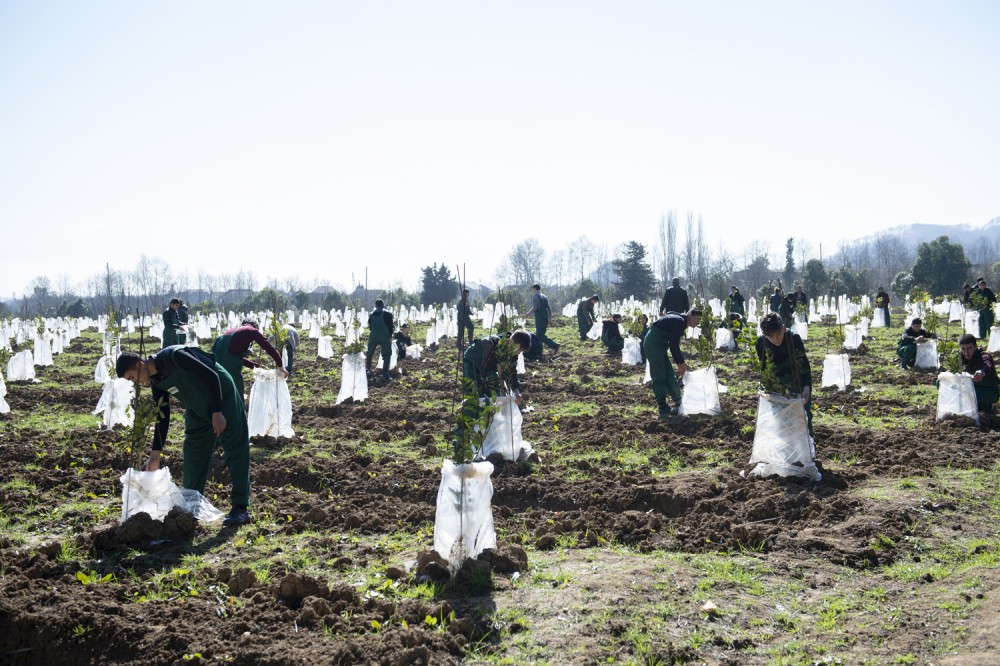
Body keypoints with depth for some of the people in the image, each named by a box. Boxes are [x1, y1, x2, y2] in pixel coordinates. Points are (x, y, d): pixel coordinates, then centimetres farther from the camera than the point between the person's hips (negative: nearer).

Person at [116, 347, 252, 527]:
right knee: (193, 455, 9)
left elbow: (212, 376, -25)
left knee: (235, 452, -7)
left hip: (223, 399, -8)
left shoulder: (174, 356, -26)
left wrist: (217, 412, -27)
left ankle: (241, 508, -6)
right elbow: (162, 415, 5)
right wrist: (155, 455, 3)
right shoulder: (156, 381, -1)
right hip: (197, 410, 8)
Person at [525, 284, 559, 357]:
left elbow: (535, 307, -17)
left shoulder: (535, 296, -7)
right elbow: (549, 308, 16)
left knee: (540, 335, -11)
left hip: (539, 318, -8)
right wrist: (550, 318, 19)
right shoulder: (544, 297, 17)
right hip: (545, 317, 8)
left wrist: (528, 313, -4)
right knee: (541, 334, 15)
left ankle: (554, 345, -24)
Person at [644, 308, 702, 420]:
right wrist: (681, 363, -9)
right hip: (654, 344, -10)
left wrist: (680, 363, 18)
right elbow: (674, 345, -17)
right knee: (659, 377, -6)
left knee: (669, 374, 12)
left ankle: (679, 403, 17)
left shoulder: (680, 321, 18)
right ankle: (663, 409, -2)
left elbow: (674, 344, 22)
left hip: (658, 345, 10)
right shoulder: (680, 321, -12)